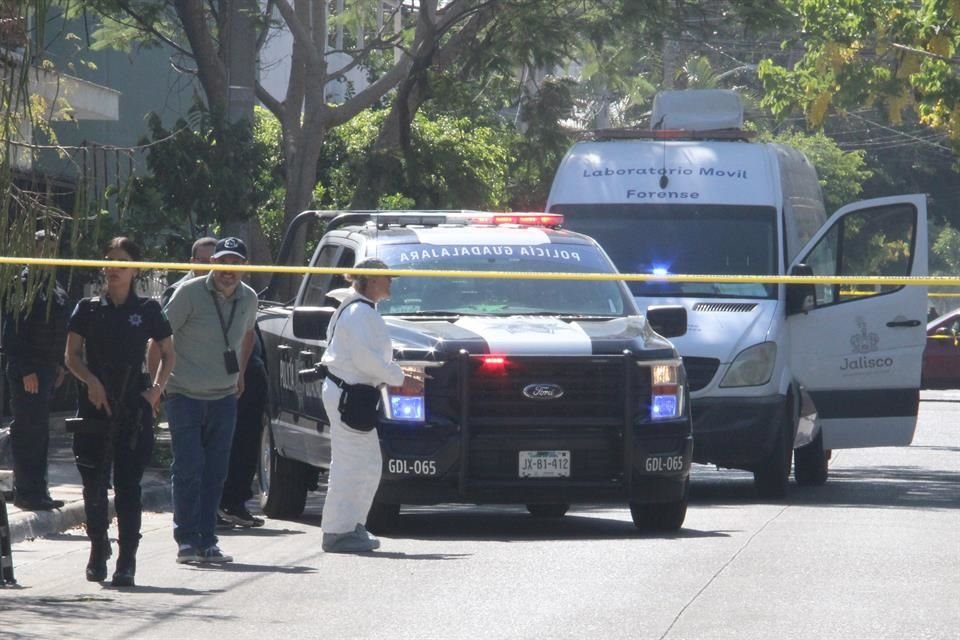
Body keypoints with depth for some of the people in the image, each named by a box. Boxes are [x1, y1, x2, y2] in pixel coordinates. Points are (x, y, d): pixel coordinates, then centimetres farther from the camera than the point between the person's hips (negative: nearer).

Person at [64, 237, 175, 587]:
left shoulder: (147, 310, 6)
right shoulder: (89, 308, 6)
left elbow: (167, 355, 13)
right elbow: (72, 355, 6)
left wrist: (156, 389, -2)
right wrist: (91, 381, -12)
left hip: (134, 406, -1)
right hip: (95, 403, 1)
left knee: (128, 485, -4)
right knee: (94, 483, 3)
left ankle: (126, 562, -3)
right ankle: (98, 550, 20)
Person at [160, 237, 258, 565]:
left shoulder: (248, 299, 5)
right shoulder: (189, 293, -11)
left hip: (223, 398, 5)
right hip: (185, 396, -5)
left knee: (215, 473, 4)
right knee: (189, 469, -9)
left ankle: (207, 541, 9)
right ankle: (187, 540, -4)